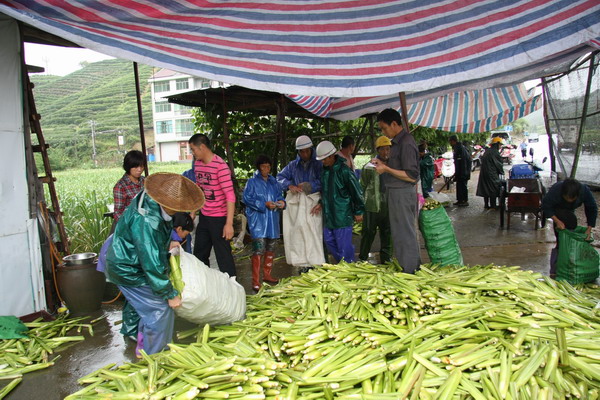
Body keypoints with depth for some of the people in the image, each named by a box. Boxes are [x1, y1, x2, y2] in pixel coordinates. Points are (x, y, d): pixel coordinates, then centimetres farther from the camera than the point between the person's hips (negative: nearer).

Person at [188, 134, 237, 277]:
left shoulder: (220, 166, -19)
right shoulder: (197, 164, 5)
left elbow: (230, 196, -22)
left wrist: (229, 223, -26)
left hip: (219, 218, -8)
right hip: (203, 216, 8)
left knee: (223, 255, 1)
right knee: (199, 254, 19)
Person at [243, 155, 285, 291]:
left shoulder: (273, 182, 14)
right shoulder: (252, 182, -2)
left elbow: (279, 195, 19)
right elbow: (247, 198, -9)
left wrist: (281, 202, -5)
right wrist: (264, 204, -17)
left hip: (272, 220, 6)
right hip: (258, 220, -6)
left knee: (271, 248, 13)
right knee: (259, 249, -12)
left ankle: (267, 275, 28)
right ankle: (255, 280, -5)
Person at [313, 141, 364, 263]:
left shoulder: (344, 170, -15)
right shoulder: (324, 170, 8)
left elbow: (356, 191, -11)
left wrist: (358, 212, -7)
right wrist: (321, 204, 9)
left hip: (343, 215, -8)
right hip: (328, 215, 8)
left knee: (344, 246, -2)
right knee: (329, 241, 15)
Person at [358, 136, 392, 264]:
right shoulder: (369, 168, -5)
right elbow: (362, 188, 0)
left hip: (388, 208, 4)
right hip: (372, 208, -4)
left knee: (387, 235, 13)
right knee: (368, 235, 4)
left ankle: (386, 260, 27)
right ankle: (362, 260, 17)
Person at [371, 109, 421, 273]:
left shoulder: (406, 143, -19)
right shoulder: (398, 141, 11)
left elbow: (411, 176, -22)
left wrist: (386, 169, -20)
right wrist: (383, 164, 7)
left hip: (402, 193, -10)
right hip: (397, 192, 10)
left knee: (404, 233, 1)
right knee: (407, 232, 19)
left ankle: (409, 271, 13)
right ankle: (414, 266, 32)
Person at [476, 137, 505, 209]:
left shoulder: (487, 151, 11)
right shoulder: (495, 152, -14)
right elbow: (499, 164, -9)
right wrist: (502, 172, 8)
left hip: (484, 173, 8)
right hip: (492, 175, -8)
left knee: (486, 188, 11)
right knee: (493, 189, 1)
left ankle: (486, 205, 16)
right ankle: (493, 206, 4)